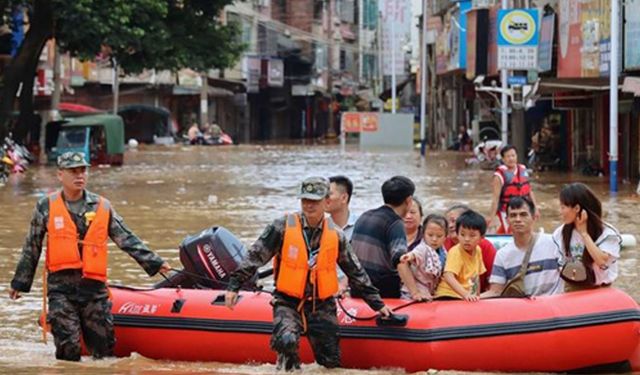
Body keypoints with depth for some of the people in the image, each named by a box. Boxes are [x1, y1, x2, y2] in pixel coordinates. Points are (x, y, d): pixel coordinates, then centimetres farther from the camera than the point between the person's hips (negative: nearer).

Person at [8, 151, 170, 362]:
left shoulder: (102, 207, 9)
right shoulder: (47, 207, 6)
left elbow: (127, 240, 11)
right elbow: (31, 248, 13)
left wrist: (154, 263, 4)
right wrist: (20, 283, 16)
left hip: (95, 286, 2)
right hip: (60, 287, -2)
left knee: (104, 347, 2)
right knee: (68, 345, -10)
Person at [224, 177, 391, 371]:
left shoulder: (336, 235, 4)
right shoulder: (283, 227, -5)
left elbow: (356, 273, 12)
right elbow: (254, 257, -3)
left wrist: (378, 304, 13)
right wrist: (234, 285, -10)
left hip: (322, 306, 3)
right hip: (288, 302, -3)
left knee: (331, 363, -1)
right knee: (287, 341, -31)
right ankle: (288, 368, 5)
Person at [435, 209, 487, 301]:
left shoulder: (478, 250, 8)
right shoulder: (455, 252, -14)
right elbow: (448, 276, -28)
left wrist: (477, 296, 16)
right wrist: (465, 294, -37)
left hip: (469, 299, 7)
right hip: (449, 297, -7)